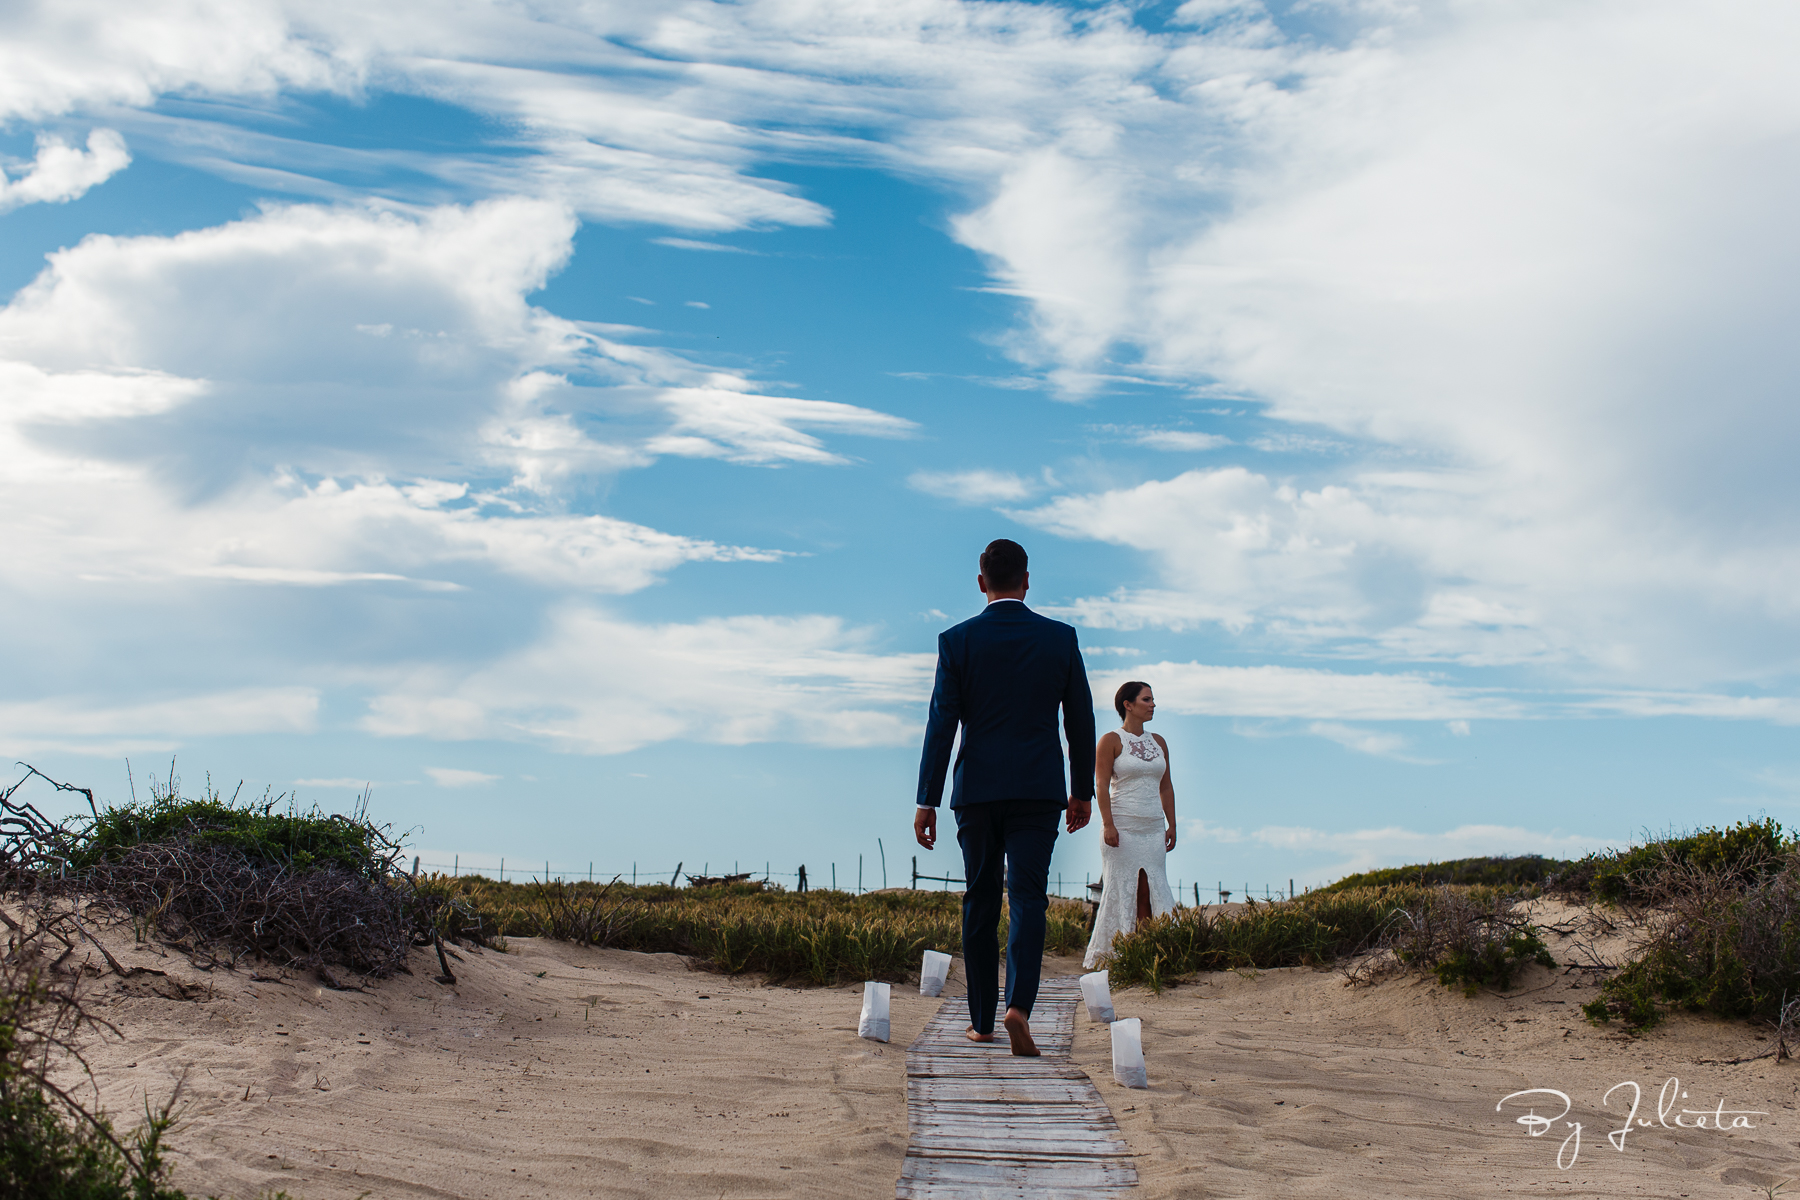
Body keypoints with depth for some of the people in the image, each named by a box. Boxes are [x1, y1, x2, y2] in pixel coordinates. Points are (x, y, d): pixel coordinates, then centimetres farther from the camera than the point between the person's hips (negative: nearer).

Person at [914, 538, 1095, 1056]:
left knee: (980, 903, 11)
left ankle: (982, 1019, 16)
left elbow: (941, 725, -4)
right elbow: (1081, 720, 5)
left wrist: (927, 801, -1)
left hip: (976, 790, 0)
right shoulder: (1061, 638, 2)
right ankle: (1018, 1004, -24)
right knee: (1028, 897, -3)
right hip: (1038, 789, 0)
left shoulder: (957, 641, -2)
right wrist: (1083, 790, 15)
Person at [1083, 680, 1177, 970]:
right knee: (1121, 889, -5)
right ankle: (1110, 954, -1)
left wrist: (1172, 824, 11)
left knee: (1150, 891, 0)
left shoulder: (1158, 742, 15)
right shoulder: (1111, 741, -2)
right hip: (1122, 826, -5)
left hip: (1153, 828, 5)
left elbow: (1166, 786, 17)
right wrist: (1108, 824, -17)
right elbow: (1101, 785, -8)